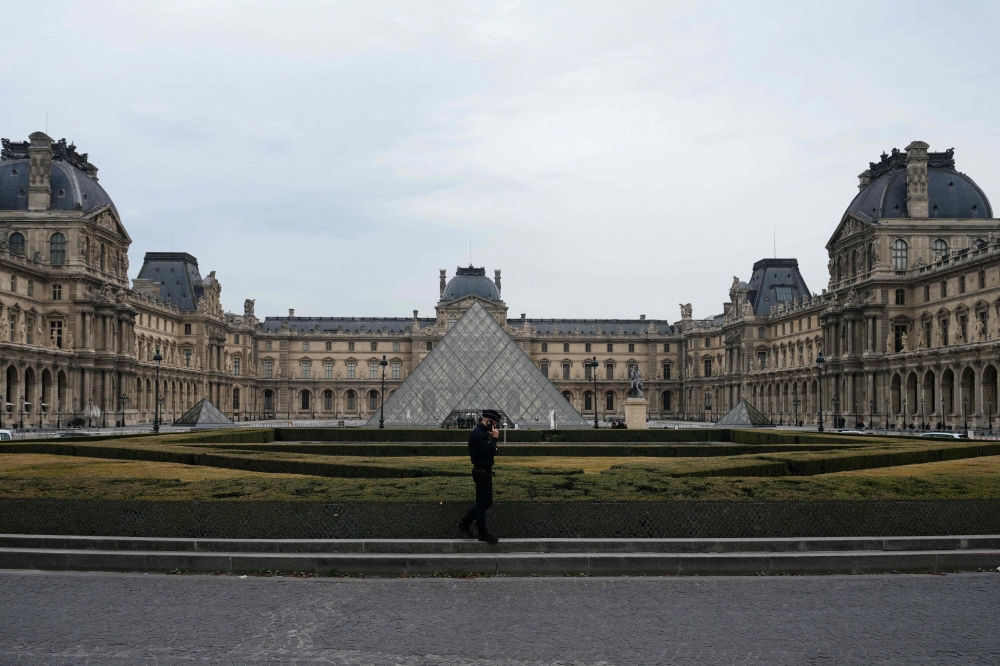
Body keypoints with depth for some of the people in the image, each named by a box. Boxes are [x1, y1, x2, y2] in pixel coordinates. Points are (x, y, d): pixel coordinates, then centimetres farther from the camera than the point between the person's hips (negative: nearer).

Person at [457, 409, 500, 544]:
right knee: (482, 502, -1)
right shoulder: (477, 434, -18)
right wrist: (494, 438, -16)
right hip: (481, 471, -10)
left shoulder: (483, 432, 14)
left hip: (485, 471, 10)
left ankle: (465, 522, 23)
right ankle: (483, 533, 7)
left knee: (487, 501, 16)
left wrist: (492, 438, 3)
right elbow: (488, 452, -25)